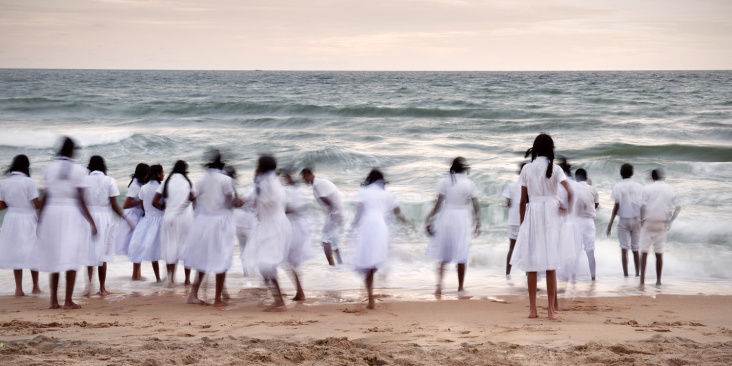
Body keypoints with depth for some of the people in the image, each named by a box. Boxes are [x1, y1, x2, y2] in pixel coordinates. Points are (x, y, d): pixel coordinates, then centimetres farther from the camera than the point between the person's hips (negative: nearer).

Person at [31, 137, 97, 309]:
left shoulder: (49, 169, 5)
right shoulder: (78, 170, -6)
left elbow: (45, 198, 5)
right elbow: (80, 200, -8)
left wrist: (40, 220, 15)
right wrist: (92, 223, -3)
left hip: (52, 212, 4)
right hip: (71, 213, -4)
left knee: (53, 257, 12)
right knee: (71, 256, 0)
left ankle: (54, 300, 12)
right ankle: (68, 301, -3)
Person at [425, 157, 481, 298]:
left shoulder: (444, 183, -2)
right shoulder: (470, 184, -3)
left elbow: (438, 204, -4)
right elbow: (476, 206, -2)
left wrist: (430, 219, 2)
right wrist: (478, 223, 6)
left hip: (446, 218, 1)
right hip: (462, 219, -1)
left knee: (443, 256, 8)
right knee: (461, 256, 6)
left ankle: (439, 285, -5)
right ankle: (460, 288, 11)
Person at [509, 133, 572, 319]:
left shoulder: (527, 169, 3)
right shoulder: (554, 168, -2)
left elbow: (523, 200, 4)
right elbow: (570, 192, -14)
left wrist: (522, 223, 11)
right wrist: (567, 207, 4)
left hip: (532, 215, 1)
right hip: (551, 215, -1)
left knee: (532, 265, 6)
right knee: (551, 265, 2)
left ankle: (532, 309, 6)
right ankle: (551, 310, 1)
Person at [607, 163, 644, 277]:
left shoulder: (618, 187, -4)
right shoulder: (639, 187, 4)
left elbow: (616, 206, -8)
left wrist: (611, 222, -4)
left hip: (624, 220, -3)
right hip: (637, 220, 3)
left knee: (624, 248, -2)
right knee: (635, 248, 12)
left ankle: (625, 274, -7)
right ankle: (637, 273, 17)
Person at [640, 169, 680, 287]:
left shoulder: (647, 188, -4)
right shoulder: (671, 190, 5)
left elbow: (643, 206, -12)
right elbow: (677, 208, 3)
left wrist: (641, 219, 1)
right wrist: (670, 222, 10)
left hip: (648, 223, -3)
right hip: (662, 224, 3)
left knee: (644, 252, 3)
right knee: (659, 253, 9)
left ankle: (642, 279, -4)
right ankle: (658, 280, 12)